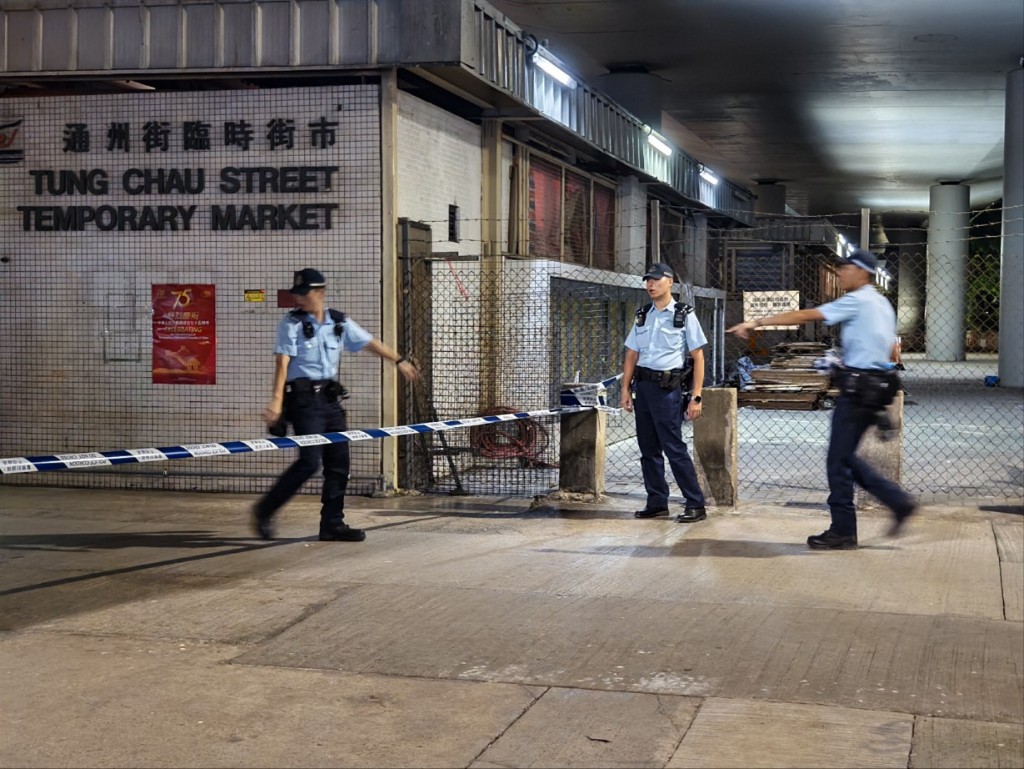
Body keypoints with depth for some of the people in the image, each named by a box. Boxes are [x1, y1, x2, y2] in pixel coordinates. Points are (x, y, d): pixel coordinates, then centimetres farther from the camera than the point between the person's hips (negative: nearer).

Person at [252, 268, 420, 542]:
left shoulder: (339, 322, 9)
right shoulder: (291, 323, -5)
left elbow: (370, 343, 18)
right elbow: (283, 362, -13)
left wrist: (399, 361, 16)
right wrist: (276, 401, -23)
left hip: (331, 397, 6)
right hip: (303, 398, -6)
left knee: (339, 462, 5)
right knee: (309, 461, -14)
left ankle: (332, 524, 13)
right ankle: (264, 511, -1)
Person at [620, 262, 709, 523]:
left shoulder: (684, 315, -2)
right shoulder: (642, 316, 15)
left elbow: (698, 357, -3)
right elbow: (632, 355, 17)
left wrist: (696, 396, -10)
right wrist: (626, 389, 9)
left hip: (668, 387, -6)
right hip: (642, 386, 6)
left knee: (674, 448, -10)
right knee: (648, 449, 9)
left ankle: (695, 505, -4)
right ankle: (657, 503, 17)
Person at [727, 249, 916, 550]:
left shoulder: (856, 301, -10)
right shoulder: (882, 305, 17)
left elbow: (804, 316, -14)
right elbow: (892, 348, 22)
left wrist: (756, 323, -13)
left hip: (857, 388, -9)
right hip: (877, 386, 9)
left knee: (838, 461, -3)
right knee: (845, 456, 15)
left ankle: (843, 532, 2)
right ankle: (898, 501, 13)